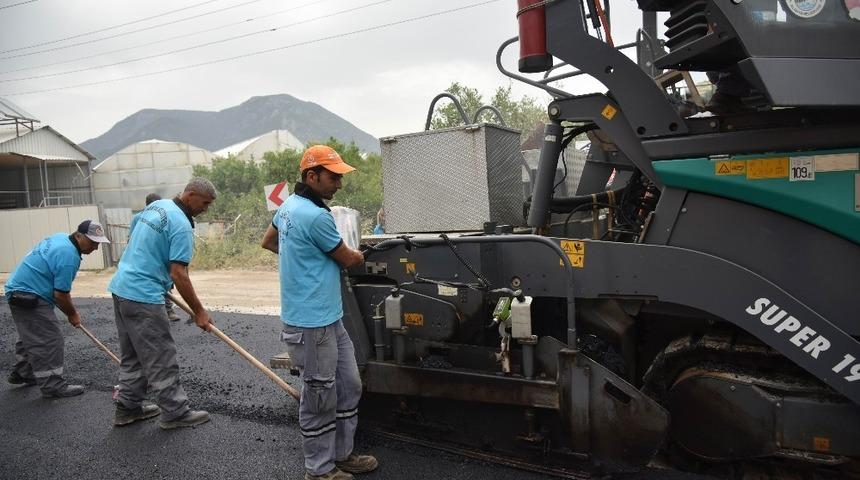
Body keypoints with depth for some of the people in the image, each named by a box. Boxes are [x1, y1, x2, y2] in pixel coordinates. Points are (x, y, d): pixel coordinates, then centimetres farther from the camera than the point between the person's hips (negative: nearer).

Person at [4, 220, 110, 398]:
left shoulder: (61, 238, 6)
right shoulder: (69, 256, -24)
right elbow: (60, 294, -20)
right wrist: (72, 314, -3)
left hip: (18, 290, 11)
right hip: (28, 296, -11)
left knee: (31, 336, 23)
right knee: (48, 340, -8)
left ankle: (22, 374, 38)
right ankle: (52, 385, -4)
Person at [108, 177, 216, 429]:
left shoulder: (156, 205, 11)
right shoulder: (182, 226, -17)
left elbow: (133, 236, 24)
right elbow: (179, 275, -20)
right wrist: (199, 311, -13)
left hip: (121, 287, 10)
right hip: (143, 297, -10)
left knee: (132, 355, 18)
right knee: (161, 359, -1)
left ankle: (128, 407, 26)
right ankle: (175, 412, 8)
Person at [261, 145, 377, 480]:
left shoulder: (290, 205, 9)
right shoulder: (316, 216, -22)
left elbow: (268, 241, 25)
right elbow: (347, 260, -9)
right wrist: (361, 255, 13)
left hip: (330, 319, 10)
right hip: (312, 325, -10)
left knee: (348, 387, 18)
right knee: (320, 399, 5)